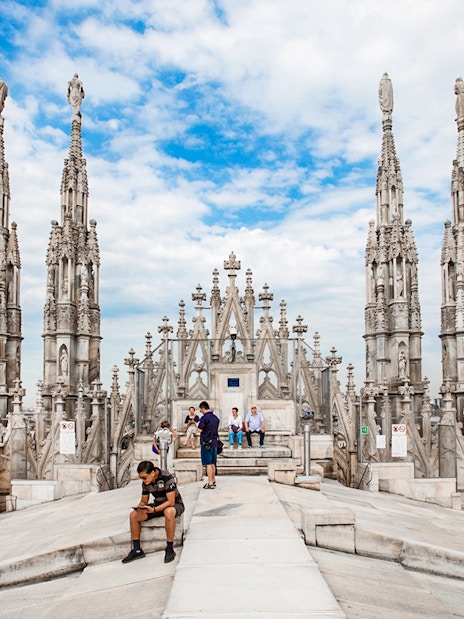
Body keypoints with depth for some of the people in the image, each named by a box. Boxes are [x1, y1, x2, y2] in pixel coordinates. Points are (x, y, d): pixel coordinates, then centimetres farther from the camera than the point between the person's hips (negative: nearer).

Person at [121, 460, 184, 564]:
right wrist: (140, 506, -19)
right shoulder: (145, 483, -5)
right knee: (133, 515, -12)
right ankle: (137, 550, -1)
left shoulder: (167, 477, -27)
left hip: (175, 504, -6)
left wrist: (154, 510, -40)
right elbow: (144, 500, 6)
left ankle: (170, 549, -26)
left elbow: (171, 502, -28)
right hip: (158, 505, 7)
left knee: (168, 512, -42)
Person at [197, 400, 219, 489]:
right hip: (214, 442, 8)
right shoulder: (216, 418, 10)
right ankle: (213, 481, 24)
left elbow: (200, 430, -15)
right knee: (212, 463, 16)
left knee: (208, 463, -4)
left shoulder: (205, 417, -15)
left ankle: (210, 483, -4)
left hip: (206, 443, -8)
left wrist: (198, 425, 3)